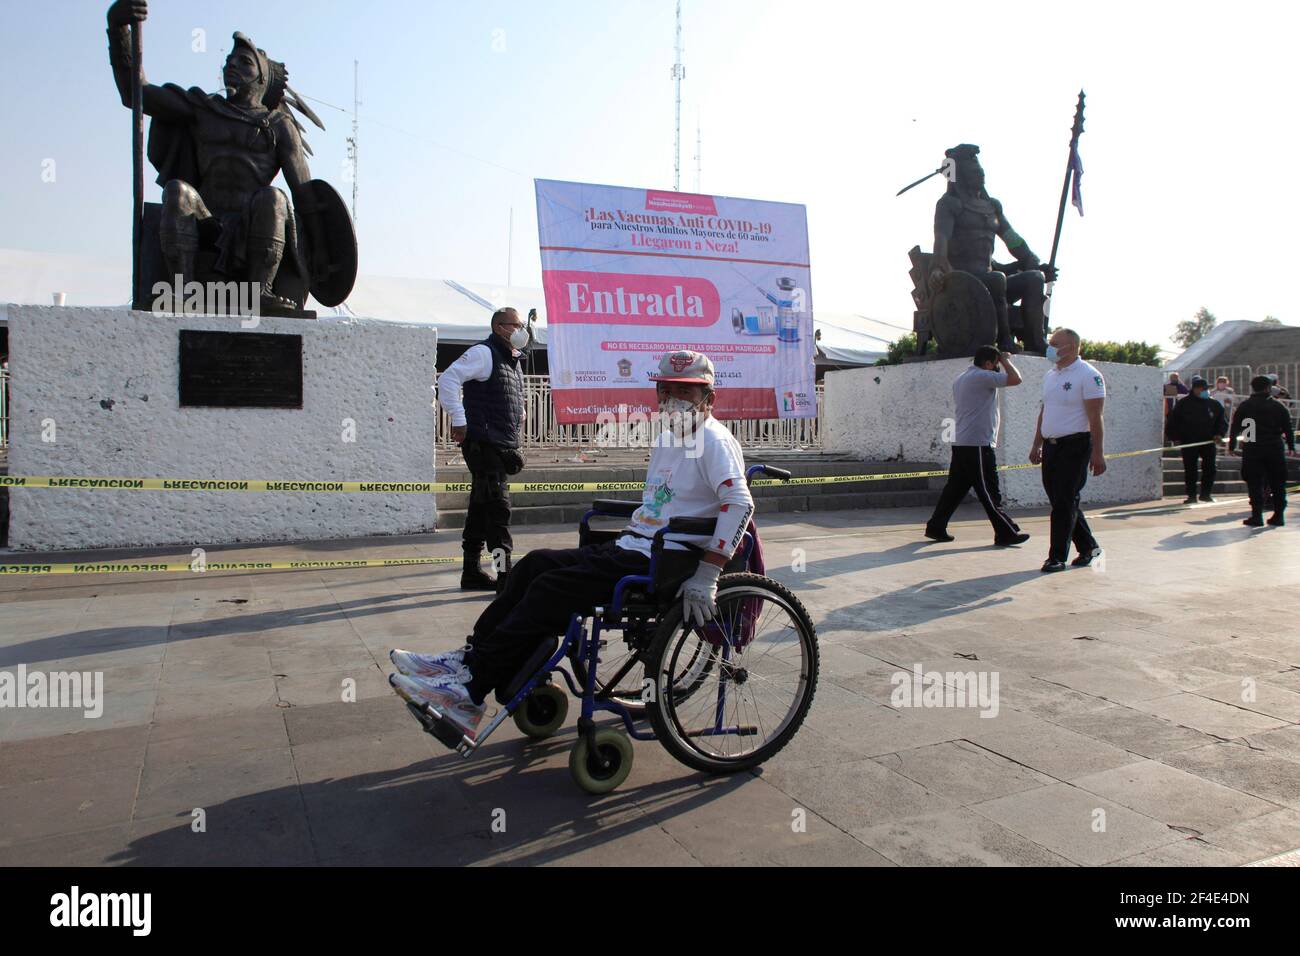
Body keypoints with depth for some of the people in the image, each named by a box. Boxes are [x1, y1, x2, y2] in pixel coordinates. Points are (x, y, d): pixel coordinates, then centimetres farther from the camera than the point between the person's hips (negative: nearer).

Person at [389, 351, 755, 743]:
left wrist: (706, 576, -26)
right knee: (537, 563, -1)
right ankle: (469, 659, -1)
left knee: (554, 588, -19)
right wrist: (626, 537, 15)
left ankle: (470, 692, -17)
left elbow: (740, 503, -22)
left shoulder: (714, 440, -10)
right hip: (633, 548, 9)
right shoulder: (667, 439, 19)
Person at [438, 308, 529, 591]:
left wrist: (518, 414, 19)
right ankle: (505, 573, -13)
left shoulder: (513, 360, 19)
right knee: (497, 507, -12)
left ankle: (472, 572, 20)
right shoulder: (483, 353, -9)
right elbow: (448, 379, -18)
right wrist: (459, 420, -20)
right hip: (484, 444, -9)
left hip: (503, 447, 9)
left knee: (482, 508, 13)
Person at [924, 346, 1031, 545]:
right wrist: (1006, 360, 2)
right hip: (978, 445, -9)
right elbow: (1015, 379, -16)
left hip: (960, 443, 9)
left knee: (955, 488, 12)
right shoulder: (982, 377, -12)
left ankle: (935, 527, 13)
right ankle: (1006, 533, 2)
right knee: (989, 492, -4)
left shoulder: (960, 379, 18)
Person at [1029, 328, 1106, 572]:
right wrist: (1037, 444, 18)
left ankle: (1057, 557, -1)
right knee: (1059, 500, 11)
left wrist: (1098, 453, -17)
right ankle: (1088, 547, 26)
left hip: (1075, 445, -8)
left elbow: (1095, 418, -13)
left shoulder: (1088, 375, -9)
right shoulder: (1050, 375, 15)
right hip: (1051, 445, 8)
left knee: (1064, 502, -6)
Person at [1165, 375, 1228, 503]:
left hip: (1208, 441, 2)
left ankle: (1206, 493, 13)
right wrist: (1174, 437, 0)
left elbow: (1222, 420, 16)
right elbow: (1172, 421, 5)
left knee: (1210, 468, -1)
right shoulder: (1183, 404, 1)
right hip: (1189, 442, -2)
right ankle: (1191, 495, 7)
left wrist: (1219, 434, 1)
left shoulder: (1214, 405, 8)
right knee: (1190, 470, 0)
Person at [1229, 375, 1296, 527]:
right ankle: (1278, 515, 12)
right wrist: (1291, 447, 14)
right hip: (1275, 450, 1)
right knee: (1277, 483, 10)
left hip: (1252, 450, -1)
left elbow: (1235, 428, 1)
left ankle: (1256, 516, -4)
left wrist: (1231, 446, 8)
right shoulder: (1278, 406, 5)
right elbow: (1288, 428, 6)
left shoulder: (1244, 406, 2)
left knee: (1255, 484, 0)